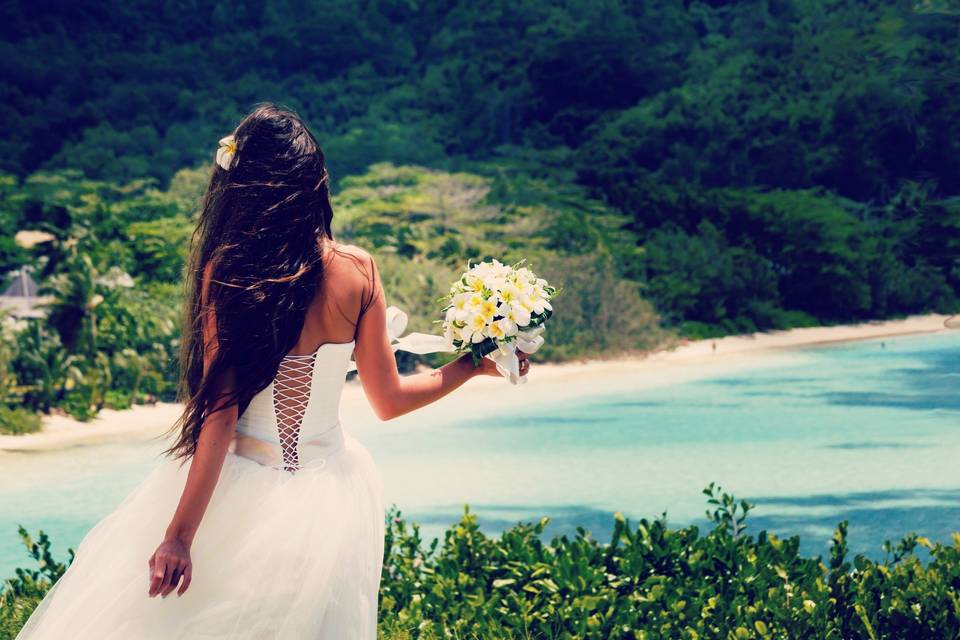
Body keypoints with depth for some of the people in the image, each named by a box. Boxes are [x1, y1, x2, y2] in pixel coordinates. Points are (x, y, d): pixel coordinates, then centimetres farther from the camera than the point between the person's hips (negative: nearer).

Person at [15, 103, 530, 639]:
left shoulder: (223, 270, -15)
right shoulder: (359, 270, -7)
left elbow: (221, 413, -18)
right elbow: (388, 401, -2)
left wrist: (180, 533, -16)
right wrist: (473, 365, 13)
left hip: (242, 492, -3)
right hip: (327, 490, 3)